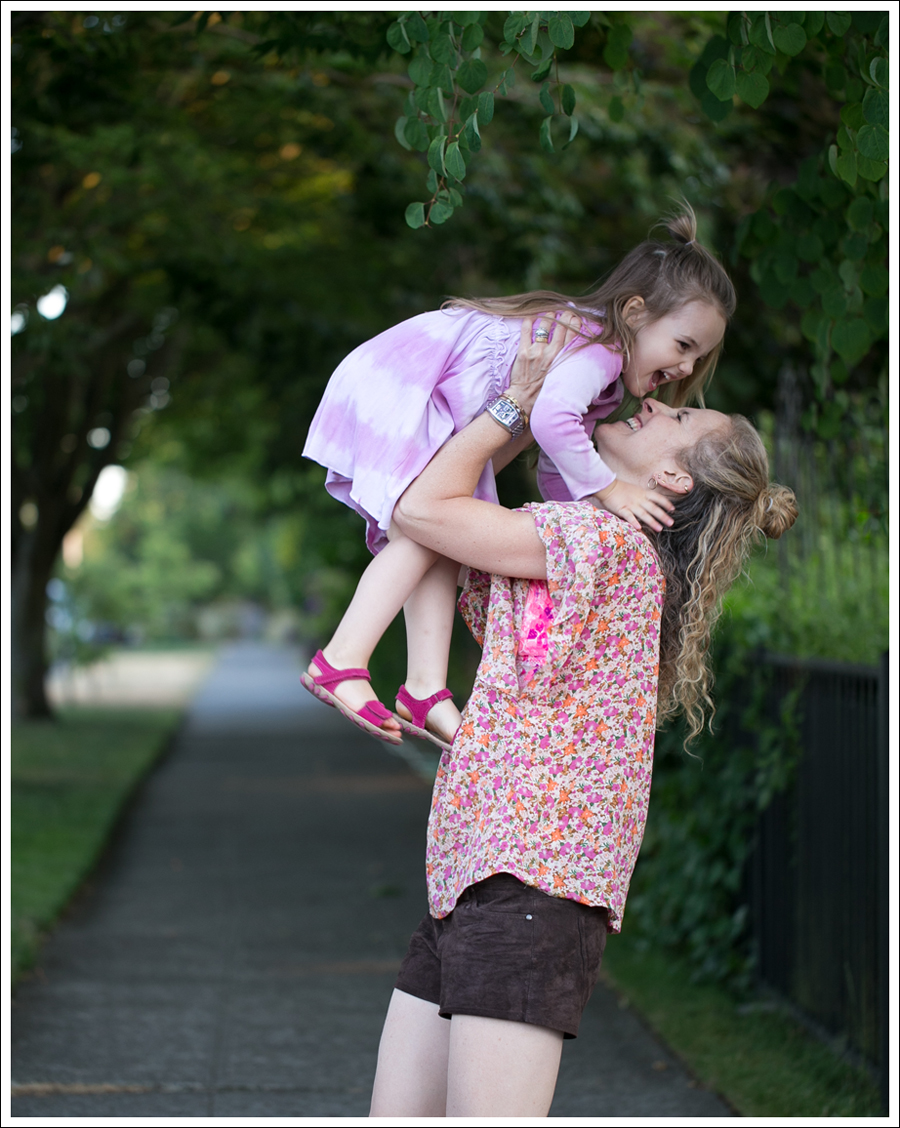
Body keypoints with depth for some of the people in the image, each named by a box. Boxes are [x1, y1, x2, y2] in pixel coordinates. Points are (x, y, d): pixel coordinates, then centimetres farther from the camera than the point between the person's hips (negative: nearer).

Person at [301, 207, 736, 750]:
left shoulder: (602, 385, 11)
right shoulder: (596, 350, -22)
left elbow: (556, 472, 17)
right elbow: (551, 419, -41)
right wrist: (607, 489, -31)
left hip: (435, 416, 11)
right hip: (389, 386, -11)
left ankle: (426, 689, -3)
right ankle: (342, 661, -21)